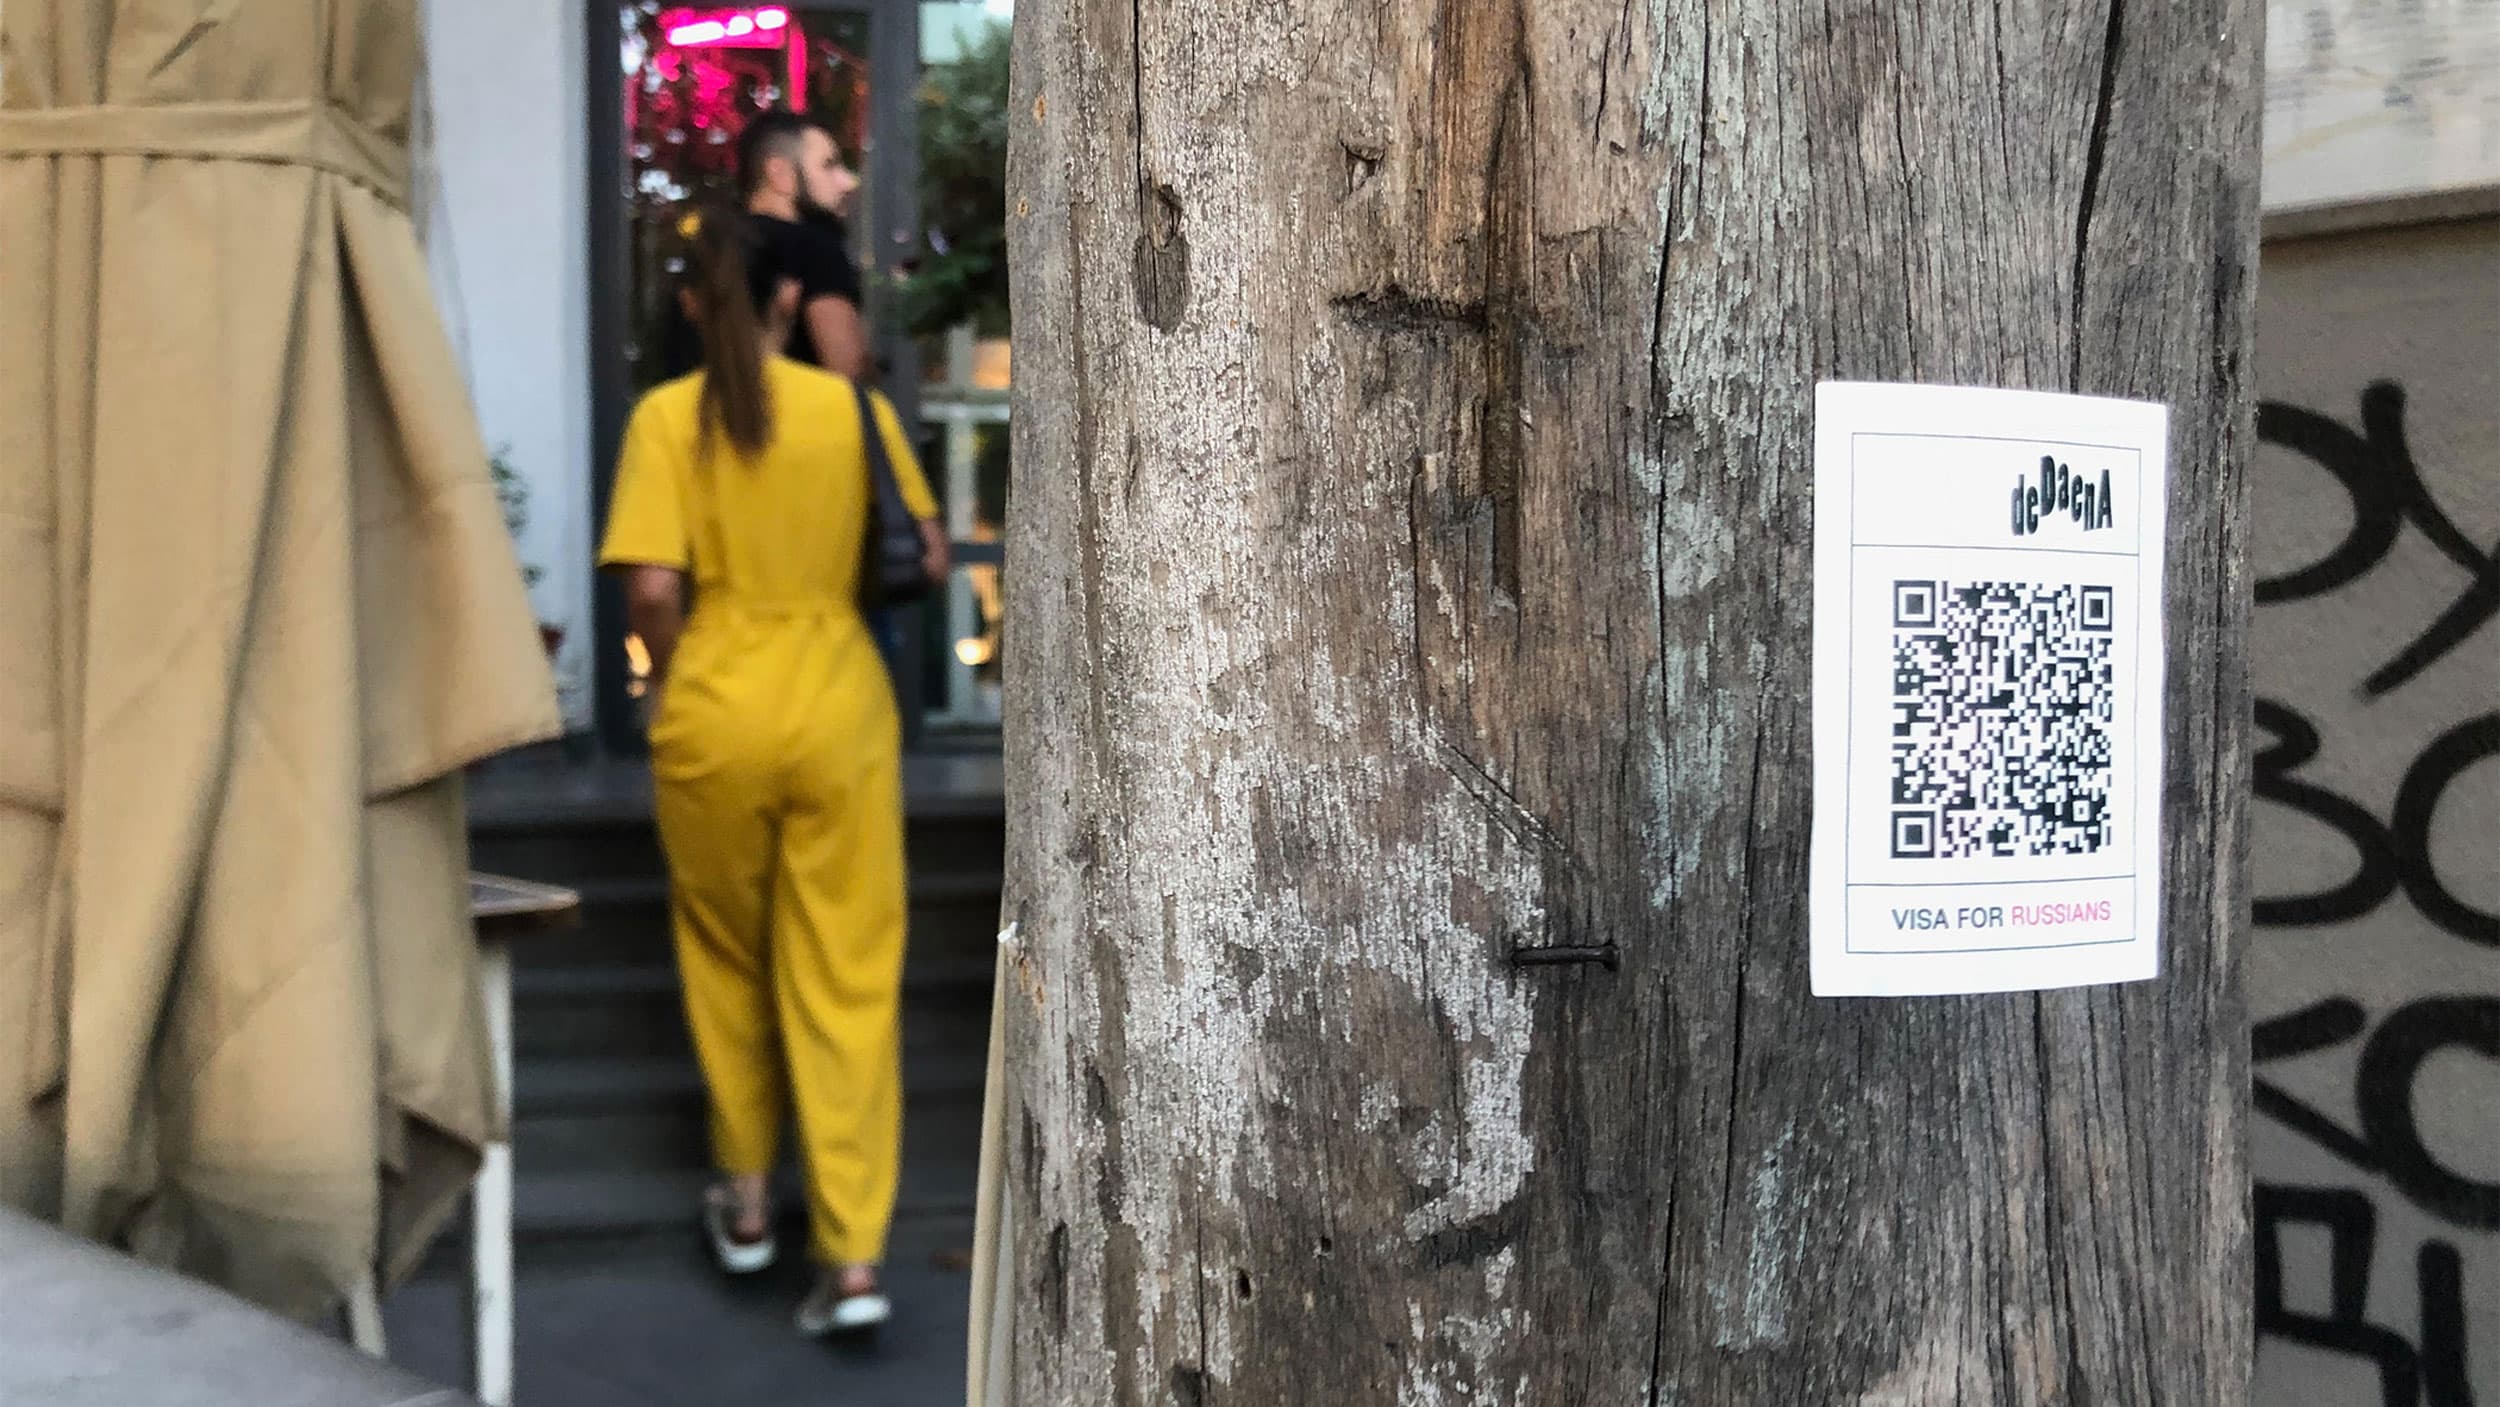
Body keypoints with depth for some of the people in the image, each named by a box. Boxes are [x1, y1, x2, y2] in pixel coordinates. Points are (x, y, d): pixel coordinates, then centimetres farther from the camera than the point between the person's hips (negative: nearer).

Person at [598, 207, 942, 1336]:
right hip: (841, 713, 0)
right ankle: (853, 1255, -1)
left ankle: (745, 1204, 31)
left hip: (714, 719, 0)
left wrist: (674, 678, 6)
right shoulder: (857, 410, 0)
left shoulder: (668, 417, -5)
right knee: (848, 981, 3)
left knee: (728, 964, 20)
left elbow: (652, 587, -12)